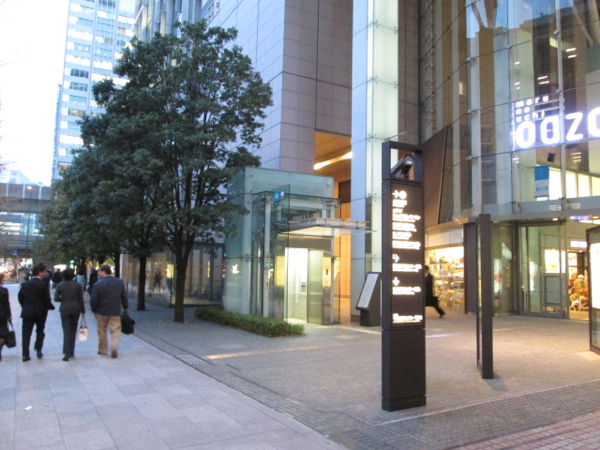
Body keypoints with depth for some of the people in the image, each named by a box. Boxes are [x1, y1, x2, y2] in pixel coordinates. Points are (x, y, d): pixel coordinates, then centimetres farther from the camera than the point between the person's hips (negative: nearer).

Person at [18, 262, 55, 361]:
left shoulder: (25, 284, 2)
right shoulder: (44, 284, -13)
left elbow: (20, 297, 7)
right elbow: (47, 299, -14)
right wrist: (51, 307, 3)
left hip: (27, 312, 3)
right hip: (40, 312, -3)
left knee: (26, 333, 6)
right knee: (40, 331, 18)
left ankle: (25, 355, 4)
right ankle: (38, 350, 16)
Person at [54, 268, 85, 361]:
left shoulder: (59, 285, -3)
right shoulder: (78, 285, -4)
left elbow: (56, 298, -4)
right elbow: (81, 299, -3)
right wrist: (83, 311, 4)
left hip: (64, 310, -1)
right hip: (76, 309, 1)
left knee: (66, 331, 0)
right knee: (73, 330, 14)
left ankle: (67, 354, -8)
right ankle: (71, 351, 20)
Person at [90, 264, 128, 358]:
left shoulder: (98, 284, -13)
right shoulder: (120, 282, -2)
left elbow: (93, 300, -12)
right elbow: (124, 296, 5)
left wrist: (94, 310, 5)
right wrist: (126, 307, 16)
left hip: (101, 312, -1)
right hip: (115, 312, 1)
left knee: (102, 331, 15)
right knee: (116, 330, 6)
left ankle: (103, 350, 23)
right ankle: (114, 347, -15)